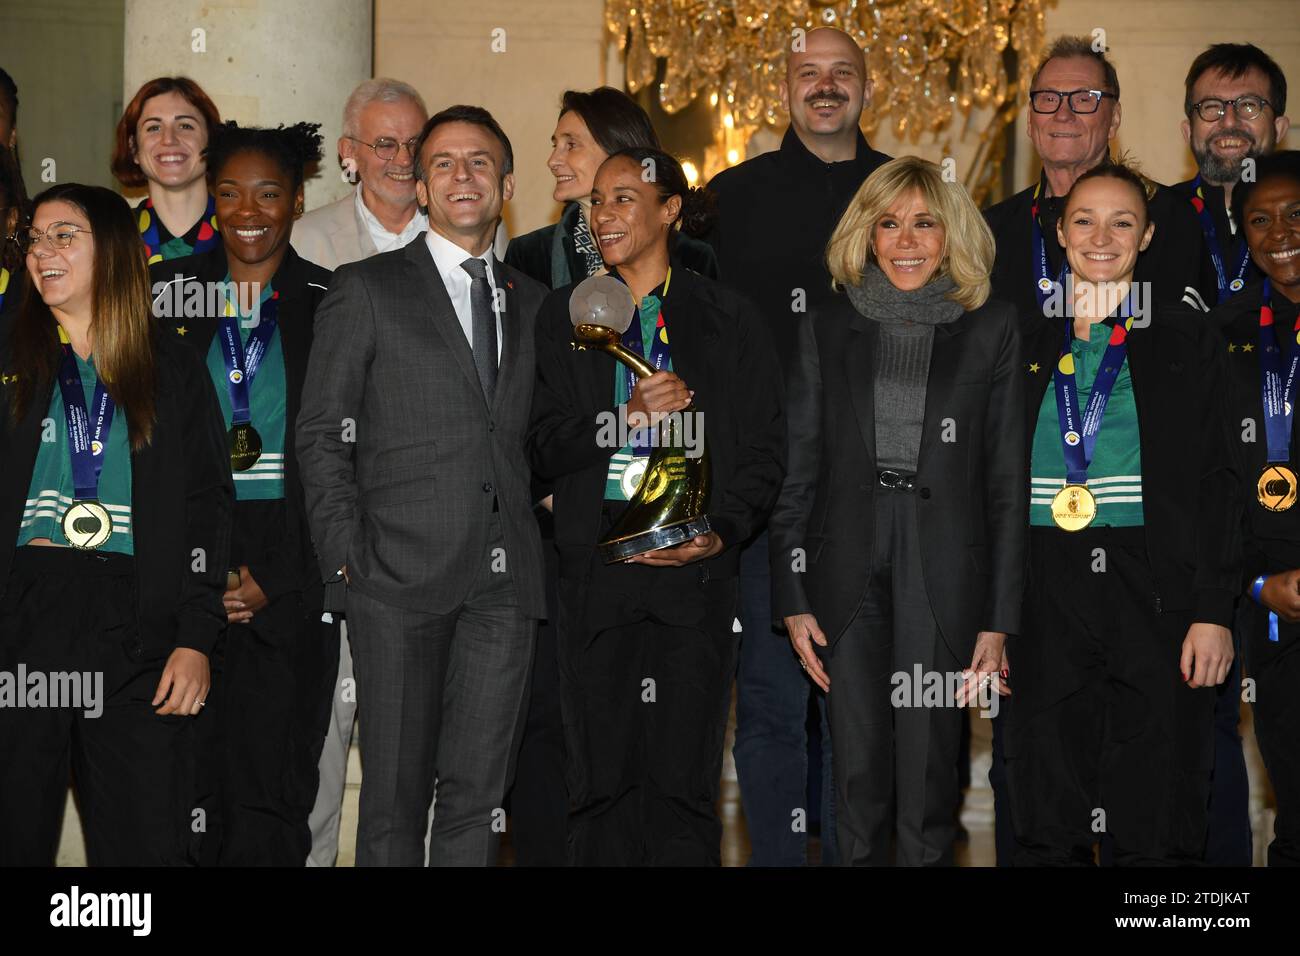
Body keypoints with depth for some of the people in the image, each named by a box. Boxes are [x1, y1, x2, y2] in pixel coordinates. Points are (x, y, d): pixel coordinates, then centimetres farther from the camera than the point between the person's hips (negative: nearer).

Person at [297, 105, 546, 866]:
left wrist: (536, 532, 5)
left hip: (506, 580, 3)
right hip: (403, 574, -3)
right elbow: (321, 433, 1)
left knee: (479, 790, 5)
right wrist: (348, 557, -7)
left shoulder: (531, 302, 18)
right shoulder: (367, 289, 5)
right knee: (396, 792, 0)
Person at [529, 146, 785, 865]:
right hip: (598, 563, 1)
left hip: (696, 568, -1)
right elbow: (545, 449, 4)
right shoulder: (565, 315, 11)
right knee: (601, 781, 3)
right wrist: (627, 419, -11)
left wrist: (721, 531, -10)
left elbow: (765, 450, 5)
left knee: (685, 784, -2)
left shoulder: (727, 319, 7)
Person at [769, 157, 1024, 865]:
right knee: (857, 772, 6)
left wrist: (999, 619, -2)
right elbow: (797, 473, 7)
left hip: (943, 583, -1)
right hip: (848, 575, 1)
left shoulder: (991, 330, 3)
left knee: (927, 774, 2)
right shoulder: (827, 330, 6)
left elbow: (1008, 482, 1)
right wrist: (793, 599, 0)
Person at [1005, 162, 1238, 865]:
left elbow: (1215, 483, 3)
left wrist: (1214, 612, -6)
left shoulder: (1186, 340, 7)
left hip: (1155, 591, -1)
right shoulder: (1024, 341, 11)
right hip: (1046, 592, 2)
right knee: (1049, 828, 4)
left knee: (1158, 831, 0)